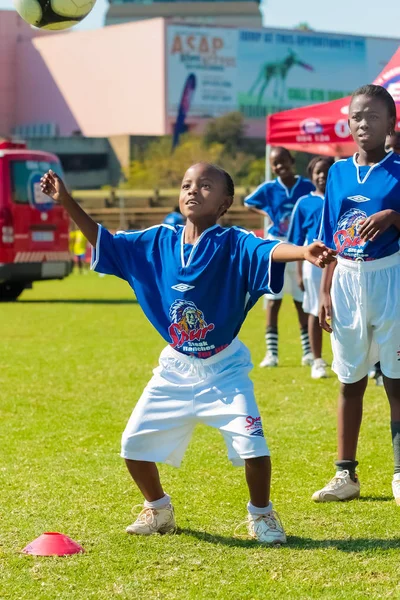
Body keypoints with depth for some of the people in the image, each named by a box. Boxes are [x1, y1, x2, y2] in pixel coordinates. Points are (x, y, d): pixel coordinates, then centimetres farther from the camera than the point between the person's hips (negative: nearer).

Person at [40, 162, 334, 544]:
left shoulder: (233, 244, -15)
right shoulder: (158, 241, -1)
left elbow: (268, 251, -34)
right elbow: (104, 242, 8)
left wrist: (304, 252, -55)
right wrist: (67, 203, -1)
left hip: (224, 369, -4)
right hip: (175, 369, 4)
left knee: (251, 443, -19)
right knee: (135, 443, 5)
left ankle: (261, 515, 9)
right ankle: (158, 510, 32)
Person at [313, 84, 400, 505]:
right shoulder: (338, 173, 7)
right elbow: (330, 240, 10)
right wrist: (326, 292, 7)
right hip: (346, 282, 4)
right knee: (350, 382, 12)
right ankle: (346, 475, 19)